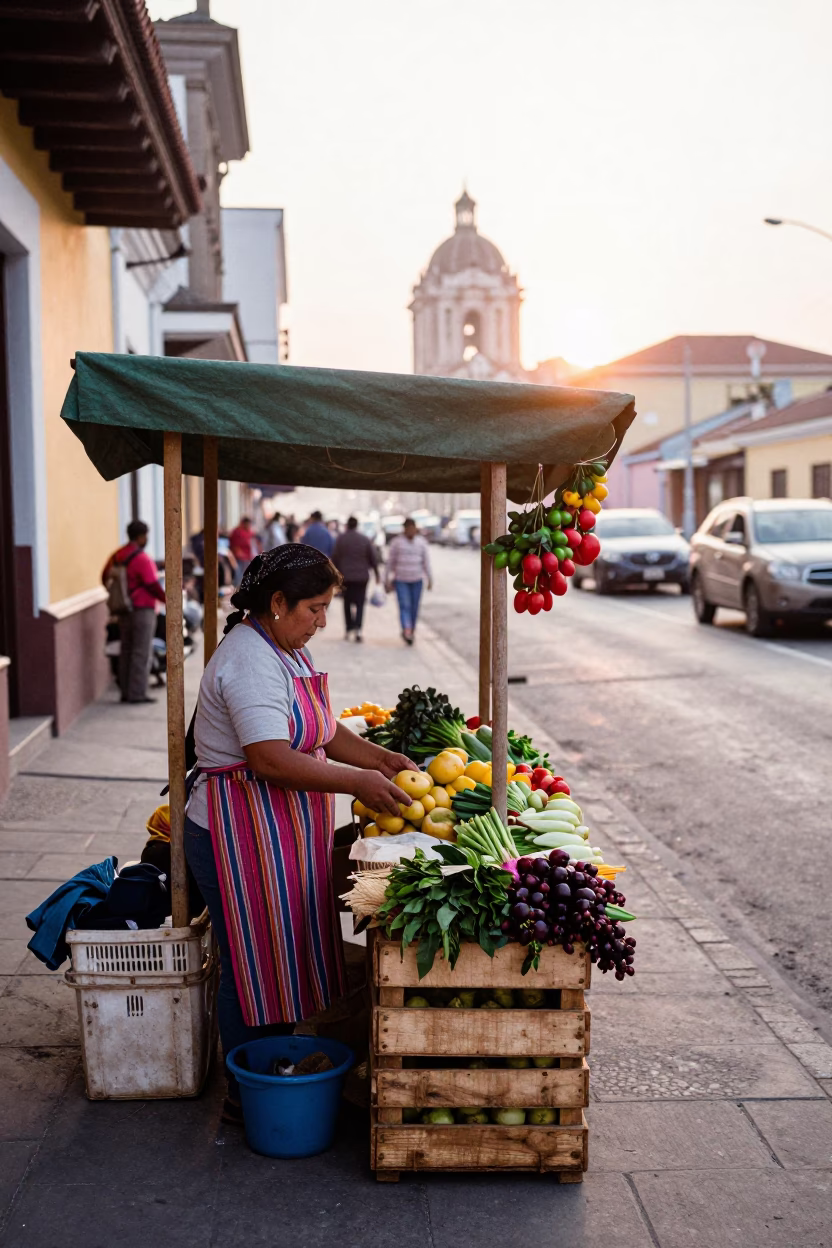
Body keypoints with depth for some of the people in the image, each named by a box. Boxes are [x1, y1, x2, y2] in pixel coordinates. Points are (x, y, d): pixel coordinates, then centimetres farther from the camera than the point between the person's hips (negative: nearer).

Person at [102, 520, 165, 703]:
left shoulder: (117, 556, 8)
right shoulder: (142, 559, -16)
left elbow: (105, 578, 15)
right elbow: (153, 586, -17)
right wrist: (167, 600, -5)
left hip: (124, 610, 8)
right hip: (142, 610, -8)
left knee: (126, 650, 12)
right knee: (141, 652, -3)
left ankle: (125, 692, 15)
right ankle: (137, 693, -4)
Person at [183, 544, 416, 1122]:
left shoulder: (291, 651, 13)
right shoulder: (250, 660, -21)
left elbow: (323, 729, 19)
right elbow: (271, 758, -28)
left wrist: (381, 758, 6)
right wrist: (357, 782, -24)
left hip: (285, 833, 10)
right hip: (243, 835, -10)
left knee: (285, 959, 16)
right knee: (255, 965, 2)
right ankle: (248, 1097, 16)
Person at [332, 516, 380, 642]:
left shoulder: (340, 538, -5)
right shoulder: (365, 540, -1)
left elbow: (335, 557, -5)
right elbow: (373, 557, 2)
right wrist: (376, 574, 12)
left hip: (345, 576, 0)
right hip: (362, 576, 0)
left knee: (347, 603, 13)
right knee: (360, 603, 4)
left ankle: (349, 629, 12)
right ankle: (358, 628, -15)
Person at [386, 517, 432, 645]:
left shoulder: (421, 542, 5)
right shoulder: (396, 541, -1)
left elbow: (426, 561, 5)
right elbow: (390, 561, 3)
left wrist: (429, 579, 1)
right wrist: (389, 579, 1)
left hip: (416, 580, 3)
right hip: (400, 580, -2)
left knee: (414, 607, 4)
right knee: (404, 605, -15)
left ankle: (411, 631, 18)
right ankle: (407, 631, -29)